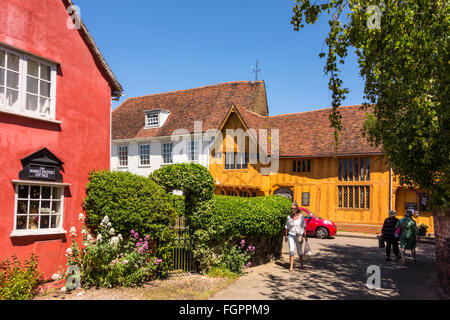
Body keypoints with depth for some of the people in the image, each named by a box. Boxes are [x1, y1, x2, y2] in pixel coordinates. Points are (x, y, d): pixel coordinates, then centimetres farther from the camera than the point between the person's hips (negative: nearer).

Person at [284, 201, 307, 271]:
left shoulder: (301, 216, -3)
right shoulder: (289, 217, 1)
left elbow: (304, 226, 0)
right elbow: (287, 227, 9)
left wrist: (305, 236, -3)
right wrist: (286, 236, 8)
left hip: (299, 235, -1)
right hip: (291, 235, 1)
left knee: (299, 250, 9)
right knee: (291, 250, -9)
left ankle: (301, 264, 28)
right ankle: (291, 266, -5)